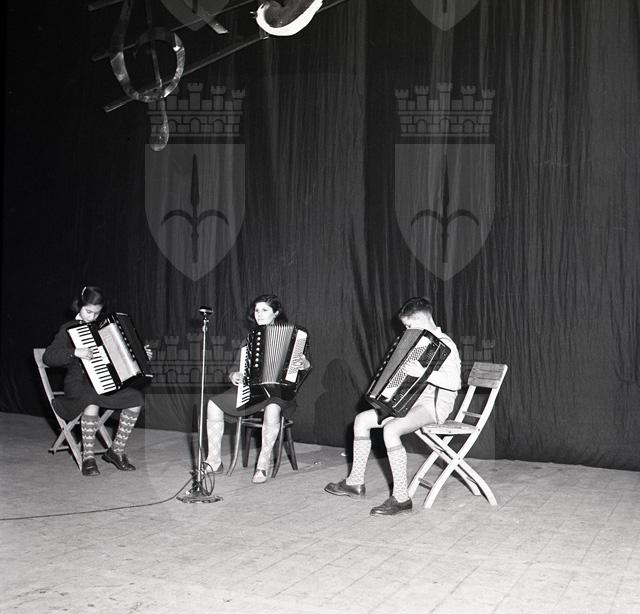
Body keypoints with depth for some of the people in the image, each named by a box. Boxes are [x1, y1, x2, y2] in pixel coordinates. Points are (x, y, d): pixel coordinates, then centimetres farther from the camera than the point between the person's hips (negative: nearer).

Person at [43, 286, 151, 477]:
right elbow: (48, 357, -14)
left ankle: (117, 450, -5)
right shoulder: (68, 330, -2)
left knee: (136, 397, -18)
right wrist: (75, 352, -28)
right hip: (79, 383, -6)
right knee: (92, 401, -39)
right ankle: (88, 457, -23)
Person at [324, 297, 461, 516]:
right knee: (362, 419, 3)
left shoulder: (444, 345, -15)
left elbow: (454, 382, -29)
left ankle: (401, 498, -26)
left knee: (390, 429, -33)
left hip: (434, 406, -10)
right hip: (415, 401, 10)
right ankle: (355, 483, 9)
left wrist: (423, 373, -36)